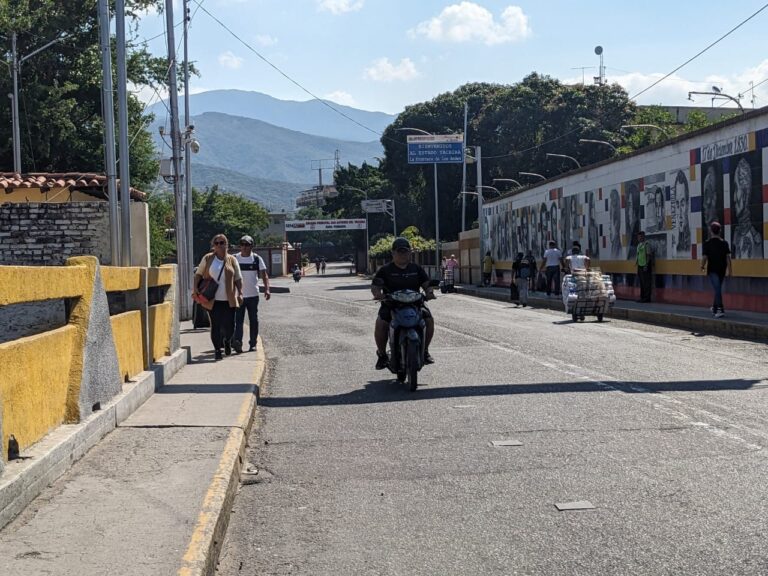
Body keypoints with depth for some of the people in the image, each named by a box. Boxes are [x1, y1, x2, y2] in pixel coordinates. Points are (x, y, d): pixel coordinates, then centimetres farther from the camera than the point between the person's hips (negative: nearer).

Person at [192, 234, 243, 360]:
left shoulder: (232, 260, 7)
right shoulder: (207, 259, 6)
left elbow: (238, 279, 9)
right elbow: (198, 274, 9)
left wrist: (240, 293, -3)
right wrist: (195, 289, -4)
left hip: (229, 300, 0)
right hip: (213, 299, 0)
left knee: (229, 325, -1)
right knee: (215, 325, -2)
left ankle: (227, 341, 30)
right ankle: (217, 349, 11)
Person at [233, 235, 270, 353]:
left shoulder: (257, 259, 3)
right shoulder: (234, 259, 4)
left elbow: (264, 275, 0)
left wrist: (267, 289, -14)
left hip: (253, 295, 1)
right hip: (239, 295, -1)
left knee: (253, 320, 7)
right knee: (238, 320, -11)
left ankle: (253, 344, 14)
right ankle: (237, 342, -21)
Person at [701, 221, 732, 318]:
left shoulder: (707, 244, -7)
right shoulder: (724, 243, 3)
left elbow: (704, 257, -10)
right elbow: (728, 257, -1)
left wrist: (702, 266, 9)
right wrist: (729, 270, 1)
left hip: (712, 270, -4)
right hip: (722, 270, 4)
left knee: (717, 289, -10)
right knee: (718, 289, 18)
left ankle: (720, 309, -21)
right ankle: (715, 308, 31)